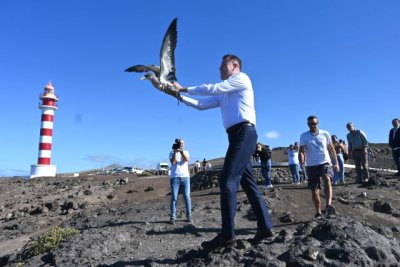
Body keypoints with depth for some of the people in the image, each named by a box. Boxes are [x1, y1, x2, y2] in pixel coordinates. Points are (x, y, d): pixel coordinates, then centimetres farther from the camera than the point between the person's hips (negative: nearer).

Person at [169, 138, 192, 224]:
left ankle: (189, 215, 7)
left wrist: (181, 151, -17)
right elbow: (173, 161, -9)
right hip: (174, 177, -1)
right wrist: (175, 151, -12)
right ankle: (173, 217, -2)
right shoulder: (172, 153, 9)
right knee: (174, 197, -4)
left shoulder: (186, 152, 13)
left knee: (187, 196, -2)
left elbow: (187, 159, -8)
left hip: (185, 177, 1)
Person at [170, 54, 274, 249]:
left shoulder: (241, 78, 3)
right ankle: (265, 227, 13)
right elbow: (201, 104, 22)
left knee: (227, 181, -16)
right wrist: (180, 96, 12)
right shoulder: (224, 94, 27)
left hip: (244, 133, -9)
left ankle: (227, 235, -15)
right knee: (248, 183, 8)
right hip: (238, 136, 9)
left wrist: (184, 88, -1)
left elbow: (213, 89, -6)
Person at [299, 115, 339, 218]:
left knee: (327, 179, -31)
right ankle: (318, 212, 20)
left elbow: (331, 149, 13)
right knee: (314, 190, 5)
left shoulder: (325, 134, 4)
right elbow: (301, 151, -8)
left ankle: (328, 205, -41)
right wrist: (301, 162, -27)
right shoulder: (304, 136, -1)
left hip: (325, 163, 0)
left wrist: (336, 163, 10)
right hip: (311, 165, 1)